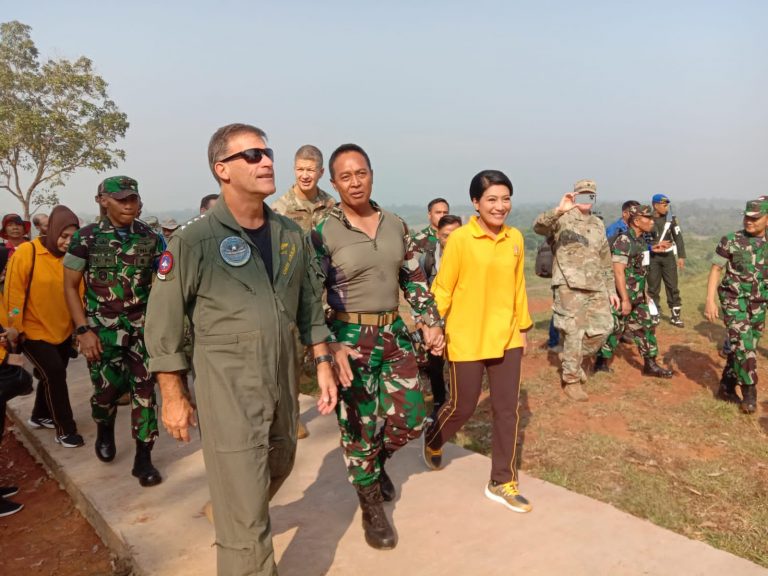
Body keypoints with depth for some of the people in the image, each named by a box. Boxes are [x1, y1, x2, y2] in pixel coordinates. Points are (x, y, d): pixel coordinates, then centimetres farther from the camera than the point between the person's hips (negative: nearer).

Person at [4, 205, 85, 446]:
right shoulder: (26, 253, -15)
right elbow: (14, 294, -13)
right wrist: (15, 329, -12)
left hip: (63, 331, 5)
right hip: (34, 331, -5)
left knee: (53, 375, 18)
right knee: (55, 374, -10)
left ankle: (40, 416, 41)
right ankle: (65, 429, 5)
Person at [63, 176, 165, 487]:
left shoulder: (151, 238, -1)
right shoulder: (86, 238, -5)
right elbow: (70, 286, -2)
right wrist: (83, 330, -9)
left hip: (143, 326, 1)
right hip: (102, 329, -1)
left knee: (144, 389, -1)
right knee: (107, 388, 7)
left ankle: (143, 458, 10)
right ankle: (104, 430, 42)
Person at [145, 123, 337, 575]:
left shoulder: (292, 235, 2)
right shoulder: (193, 242, -14)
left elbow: (310, 305, 10)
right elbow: (163, 325, -9)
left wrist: (324, 363, 6)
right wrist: (174, 397, -7)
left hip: (283, 381, 6)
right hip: (227, 389, -6)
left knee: (279, 466, 27)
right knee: (245, 517, 0)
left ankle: (238, 520, 57)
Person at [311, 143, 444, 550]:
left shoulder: (396, 225, 4)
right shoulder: (324, 234, -10)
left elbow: (415, 280, 13)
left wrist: (431, 322, 5)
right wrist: (330, 347, -19)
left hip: (395, 334, 5)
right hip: (351, 339, -4)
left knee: (409, 419, 7)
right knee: (358, 427, 6)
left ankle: (376, 461, 40)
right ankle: (371, 507, 27)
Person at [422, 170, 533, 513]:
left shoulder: (515, 238, 2)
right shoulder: (460, 239, -13)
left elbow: (518, 287, 10)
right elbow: (443, 289, -9)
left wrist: (523, 327, 14)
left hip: (506, 338, 5)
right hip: (467, 339, -5)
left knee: (507, 409, 8)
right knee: (463, 406, 10)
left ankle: (502, 482, 24)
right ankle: (433, 441, 43)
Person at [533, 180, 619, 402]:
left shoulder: (598, 224, 18)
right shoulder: (562, 219, -2)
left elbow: (605, 260, 21)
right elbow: (538, 227, -23)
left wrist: (611, 289, 18)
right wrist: (558, 210, -39)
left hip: (596, 286, 6)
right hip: (569, 285, -6)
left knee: (603, 327, 6)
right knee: (574, 332, -2)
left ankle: (574, 360, 29)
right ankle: (571, 381, 12)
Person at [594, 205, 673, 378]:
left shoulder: (641, 240, 9)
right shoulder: (623, 241, -19)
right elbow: (618, 272, -23)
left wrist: (644, 293, 20)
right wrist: (625, 299, -24)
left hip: (638, 297, 9)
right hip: (623, 296, -9)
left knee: (645, 327, 11)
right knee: (615, 329, 1)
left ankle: (650, 365, 20)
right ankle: (601, 363, 15)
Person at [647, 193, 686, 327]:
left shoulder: (671, 218, 3)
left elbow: (678, 238, 5)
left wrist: (681, 256, 1)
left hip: (668, 256, 2)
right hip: (652, 257, -2)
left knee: (672, 286, 3)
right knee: (653, 287, 4)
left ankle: (675, 315, 10)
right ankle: (654, 315, 14)